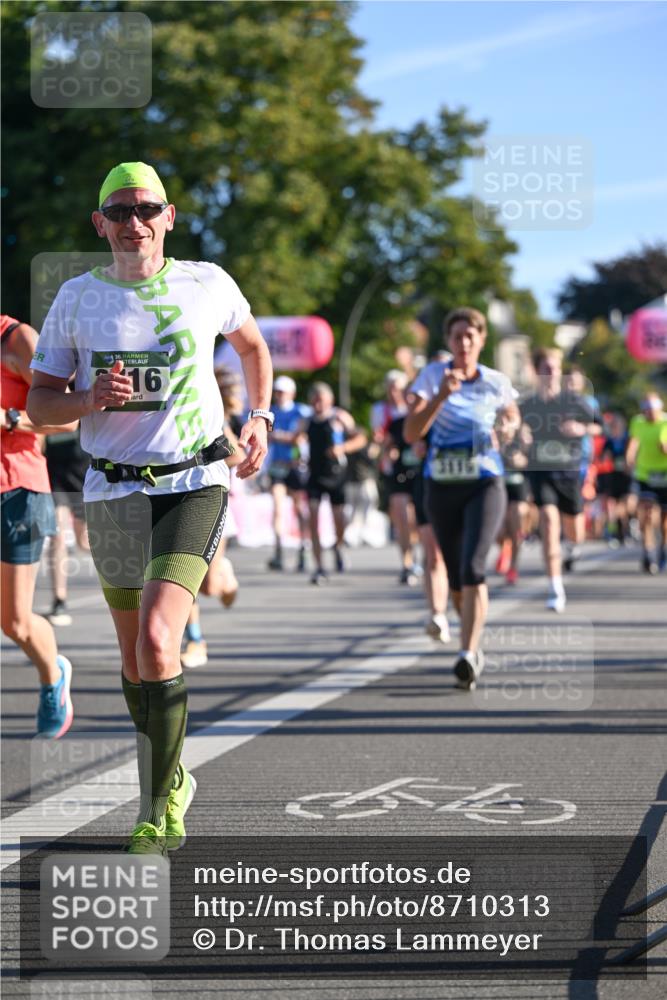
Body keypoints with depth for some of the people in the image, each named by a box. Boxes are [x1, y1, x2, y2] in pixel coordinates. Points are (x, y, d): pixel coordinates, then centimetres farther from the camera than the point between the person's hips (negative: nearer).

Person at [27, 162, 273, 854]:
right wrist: (92, 398, -15)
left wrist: (259, 419, 12)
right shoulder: (77, 298, 2)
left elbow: (252, 344, 22)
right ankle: (171, 778, 33)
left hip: (194, 486, -3)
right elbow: (39, 404, 4)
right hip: (112, 491, 3)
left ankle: (160, 812, -12)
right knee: (134, 658, 11)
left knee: (157, 640, -20)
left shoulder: (207, 284, 1)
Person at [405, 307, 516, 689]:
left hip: (486, 485, -2)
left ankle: (468, 655, -28)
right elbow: (411, 433, -12)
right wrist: (442, 396, -23)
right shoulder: (433, 375, -1)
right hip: (442, 486, 2)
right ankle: (475, 642, 35)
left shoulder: (497, 383, 2)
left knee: (473, 568, -22)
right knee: (457, 579, 10)